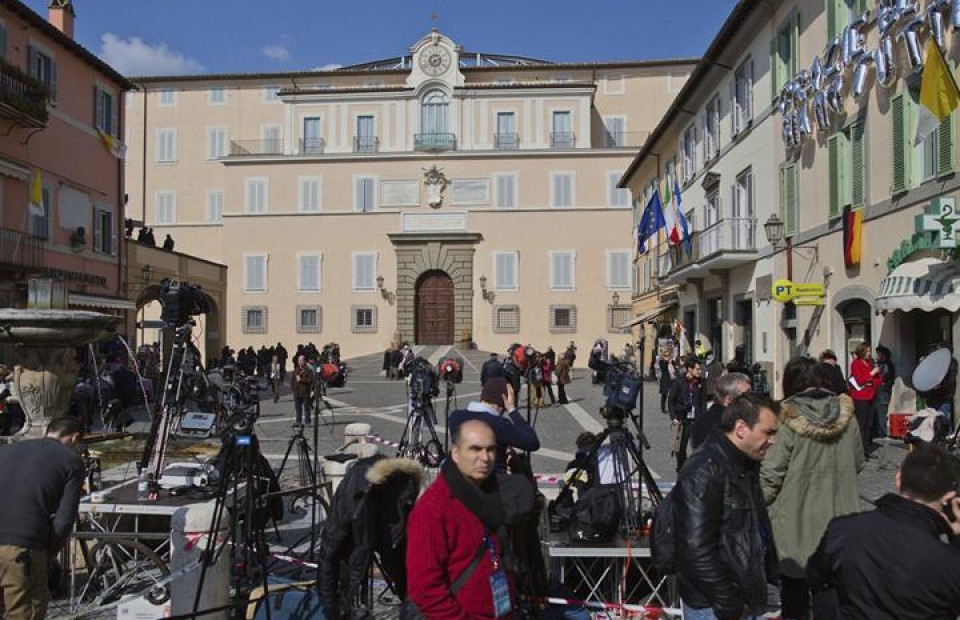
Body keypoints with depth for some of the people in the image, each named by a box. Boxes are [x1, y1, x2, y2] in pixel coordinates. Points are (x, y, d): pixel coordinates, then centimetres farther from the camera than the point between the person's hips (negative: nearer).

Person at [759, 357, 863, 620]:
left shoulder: (789, 420, -17)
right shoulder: (847, 415, -4)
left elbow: (771, 475, -17)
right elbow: (858, 464, 10)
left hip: (797, 523, -4)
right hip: (839, 518, 4)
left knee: (794, 584, 12)